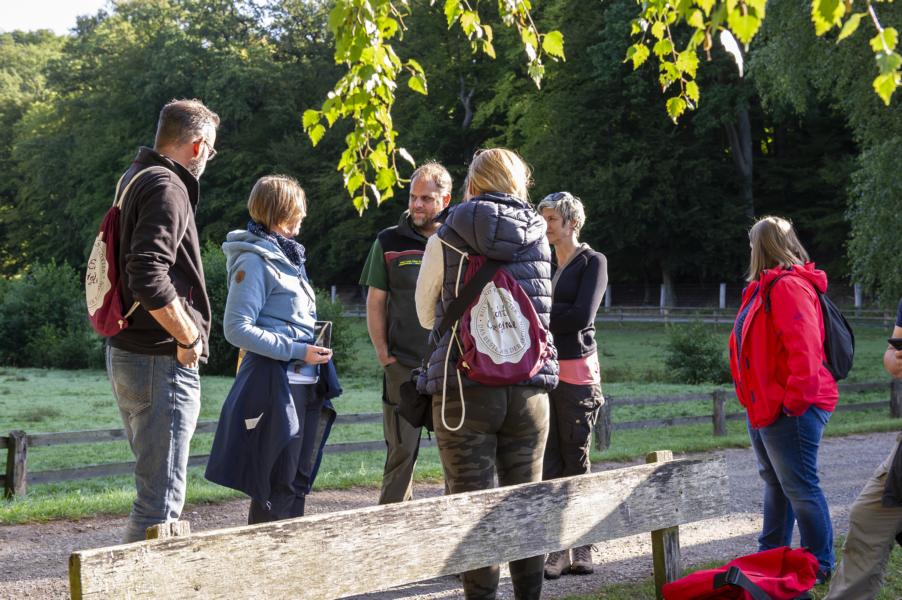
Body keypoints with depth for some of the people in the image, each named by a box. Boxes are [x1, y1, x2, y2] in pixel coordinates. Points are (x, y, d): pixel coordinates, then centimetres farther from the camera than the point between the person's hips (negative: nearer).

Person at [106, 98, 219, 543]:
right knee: (161, 497, -6)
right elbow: (149, 277, -28)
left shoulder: (135, 179, 16)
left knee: (157, 485, 20)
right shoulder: (167, 188, -15)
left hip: (126, 354, 10)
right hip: (161, 361, -10)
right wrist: (188, 337, -16)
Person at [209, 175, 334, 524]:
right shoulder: (255, 260, -10)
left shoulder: (287, 256, 18)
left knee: (298, 481, 11)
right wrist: (296, 350, -19)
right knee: (278, 485, -6)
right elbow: (236, 328, -17)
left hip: (303, 384, 9)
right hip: (274, 381, -9)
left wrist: (311, 352, 12)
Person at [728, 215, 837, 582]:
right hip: (765, 407, 11)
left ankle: (821, 564, 2)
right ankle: (771, 554, 31)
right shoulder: (767, 287, 16)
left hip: (788, 412, -11)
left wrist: (795, 400, -26)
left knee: (799, 487, -6)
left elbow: (804, 347, -26)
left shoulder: (789, 287, -17)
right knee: (775, 483, 20)